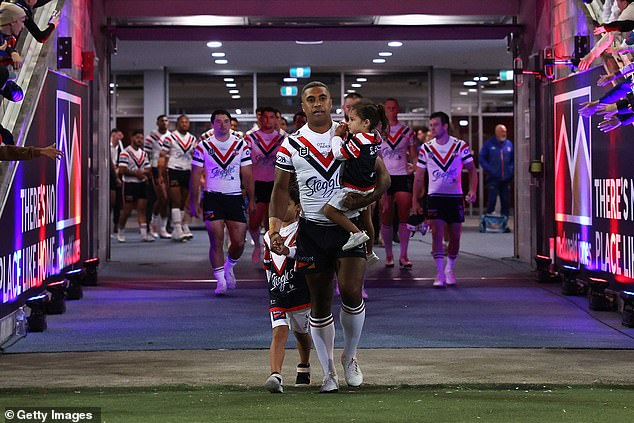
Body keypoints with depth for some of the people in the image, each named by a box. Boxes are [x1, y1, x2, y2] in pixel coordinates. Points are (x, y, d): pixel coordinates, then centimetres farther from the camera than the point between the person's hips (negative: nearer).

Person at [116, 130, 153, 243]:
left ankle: (144, 233, -4)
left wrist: (144, 173, -7)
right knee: (127, 210, 0)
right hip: (129, 184, -6)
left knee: (142, 209, -1)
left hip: (141, 184, 6)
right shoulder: (125, 153, -7)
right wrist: (136, 173, -14)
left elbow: (148, 169, 15)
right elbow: (122, 170, -15)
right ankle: (120, 231, 18)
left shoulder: (144, 153, 15)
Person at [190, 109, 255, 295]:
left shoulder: (241, 145, 6)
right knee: (216, 241, -7)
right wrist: (194, 202, -4)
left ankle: (229, 267, 26)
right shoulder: (203, 147, 2)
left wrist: (251, 200, 3)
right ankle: (220, 280, 1)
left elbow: (247, 174, 7)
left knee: (239, 242, -3)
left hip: (235, 198, 2)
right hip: (212, 198, -1)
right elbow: (195, 175, 2)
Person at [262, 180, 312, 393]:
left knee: (302, 333, 17)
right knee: (279, 332, -15)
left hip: (302, 293, -3)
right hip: (277, 295, 3)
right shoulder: (269, 236, 9)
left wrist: (286, 250, -44)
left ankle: (304, 368, 43)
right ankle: (276, 376, -30)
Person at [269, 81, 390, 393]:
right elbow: (281, 188, 6)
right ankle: (328, 372, 15)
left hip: (349, 226, -1)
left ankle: (350, 356, 8)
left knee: (351, 293, -17)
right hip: (312, 230, 1)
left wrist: (363, 200, -14)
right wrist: (274, 227, -6)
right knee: (320, 305, 3)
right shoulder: (291, 145, 2)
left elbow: (382, 176, 4)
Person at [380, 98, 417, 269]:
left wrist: (415, 165, -7)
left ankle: (403, 256, -3)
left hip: (403, 176, 0)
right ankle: (388, 255, 9)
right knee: (386, 217, 1)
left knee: (404, 216, -5)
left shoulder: (407, 131, 8)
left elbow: (414, 155, 11)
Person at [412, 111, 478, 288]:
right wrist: (415, 201, 3)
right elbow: (419, 176, 6)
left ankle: (449, 269, 25)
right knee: (437, 234, -12)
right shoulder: (426, 148, 1)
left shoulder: (460, 146, -2)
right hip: (434, 197, 0)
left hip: (455, 197, 0)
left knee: (455, 237, 5)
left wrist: (472, 190, -12)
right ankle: (440, 273, -8)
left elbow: (472, 169, 4)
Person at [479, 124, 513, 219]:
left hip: (506, 179, 4)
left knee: (505, 201, 6)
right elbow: (481, 158, 1)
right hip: (493, 178, -4)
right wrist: (489, 169, -9)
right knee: (492, 200, -7)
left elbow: (513, 159, 17)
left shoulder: (509, 144, 10)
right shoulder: (489, 144, 0)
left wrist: (511, 169, 0)